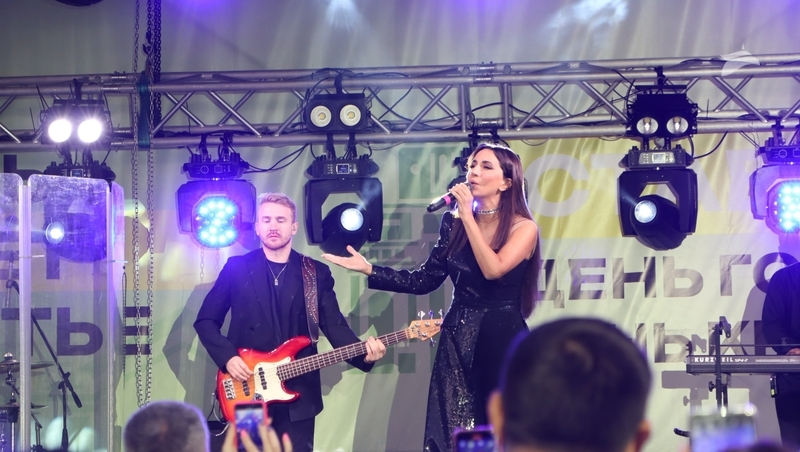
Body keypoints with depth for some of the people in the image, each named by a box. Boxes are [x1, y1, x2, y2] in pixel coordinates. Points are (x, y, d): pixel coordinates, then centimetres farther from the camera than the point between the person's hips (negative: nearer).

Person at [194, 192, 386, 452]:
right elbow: (206, 320, 6)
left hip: (298, 395, 1)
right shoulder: (237, 268, 3)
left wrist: (363, 353, -18)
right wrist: (227, 357, -10)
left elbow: (335, 326, 1)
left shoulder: (317, 273, 7)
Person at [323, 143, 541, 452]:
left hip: (503, 337, -4)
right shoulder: (453, 223, 6)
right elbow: (425, 280, 6)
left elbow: (493, 269, -22)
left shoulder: (523, 228, -6)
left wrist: (468, 216, -17)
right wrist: (369, 270, -1)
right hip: (458, 337, 4)